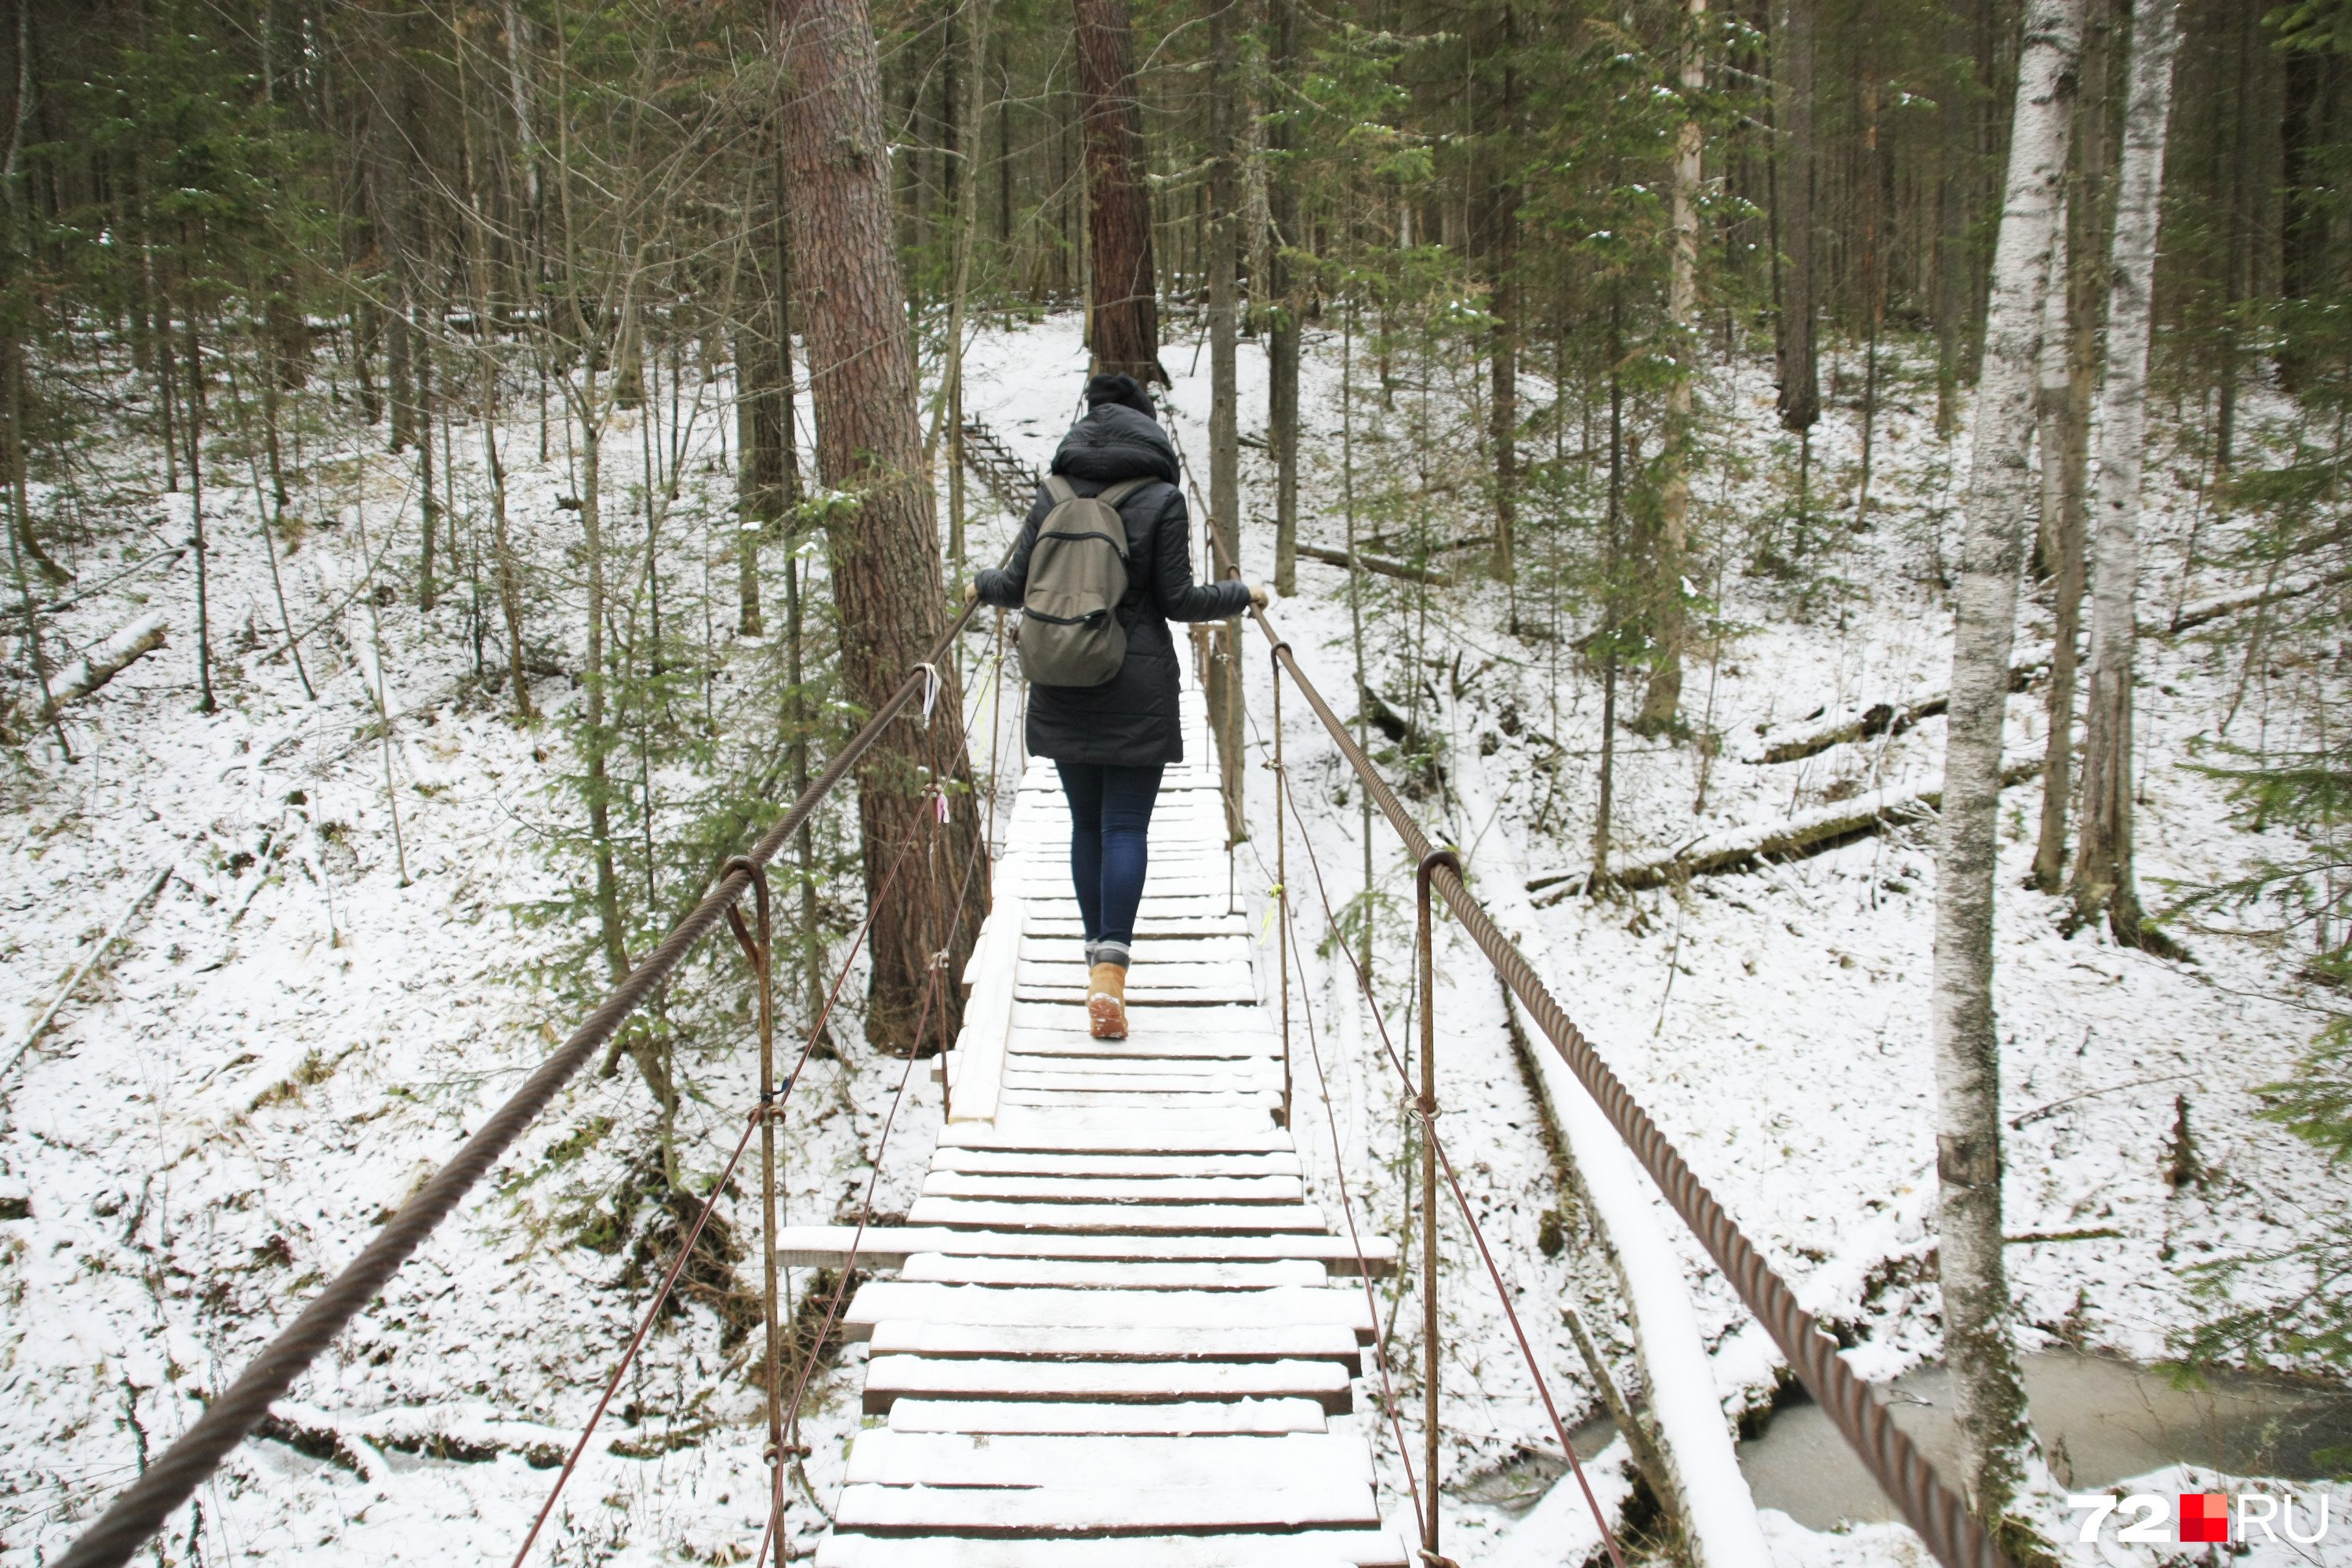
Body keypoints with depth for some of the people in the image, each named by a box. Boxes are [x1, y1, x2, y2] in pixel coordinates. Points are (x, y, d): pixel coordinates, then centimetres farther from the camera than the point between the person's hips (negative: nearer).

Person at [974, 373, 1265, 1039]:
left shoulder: (1053, 495, 3)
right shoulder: (1161, 500, -6)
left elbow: (1018, 585, 5)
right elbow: (1178, 600, -6)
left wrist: (984, 585, 28)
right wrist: (1243, 596, 11)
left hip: (1061, 686, 3)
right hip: (1137, 689, -3)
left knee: (1086, 824, 13)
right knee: (1126, 827, -1)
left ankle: (1099, 961, 20)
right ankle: (1111, 965, -14)